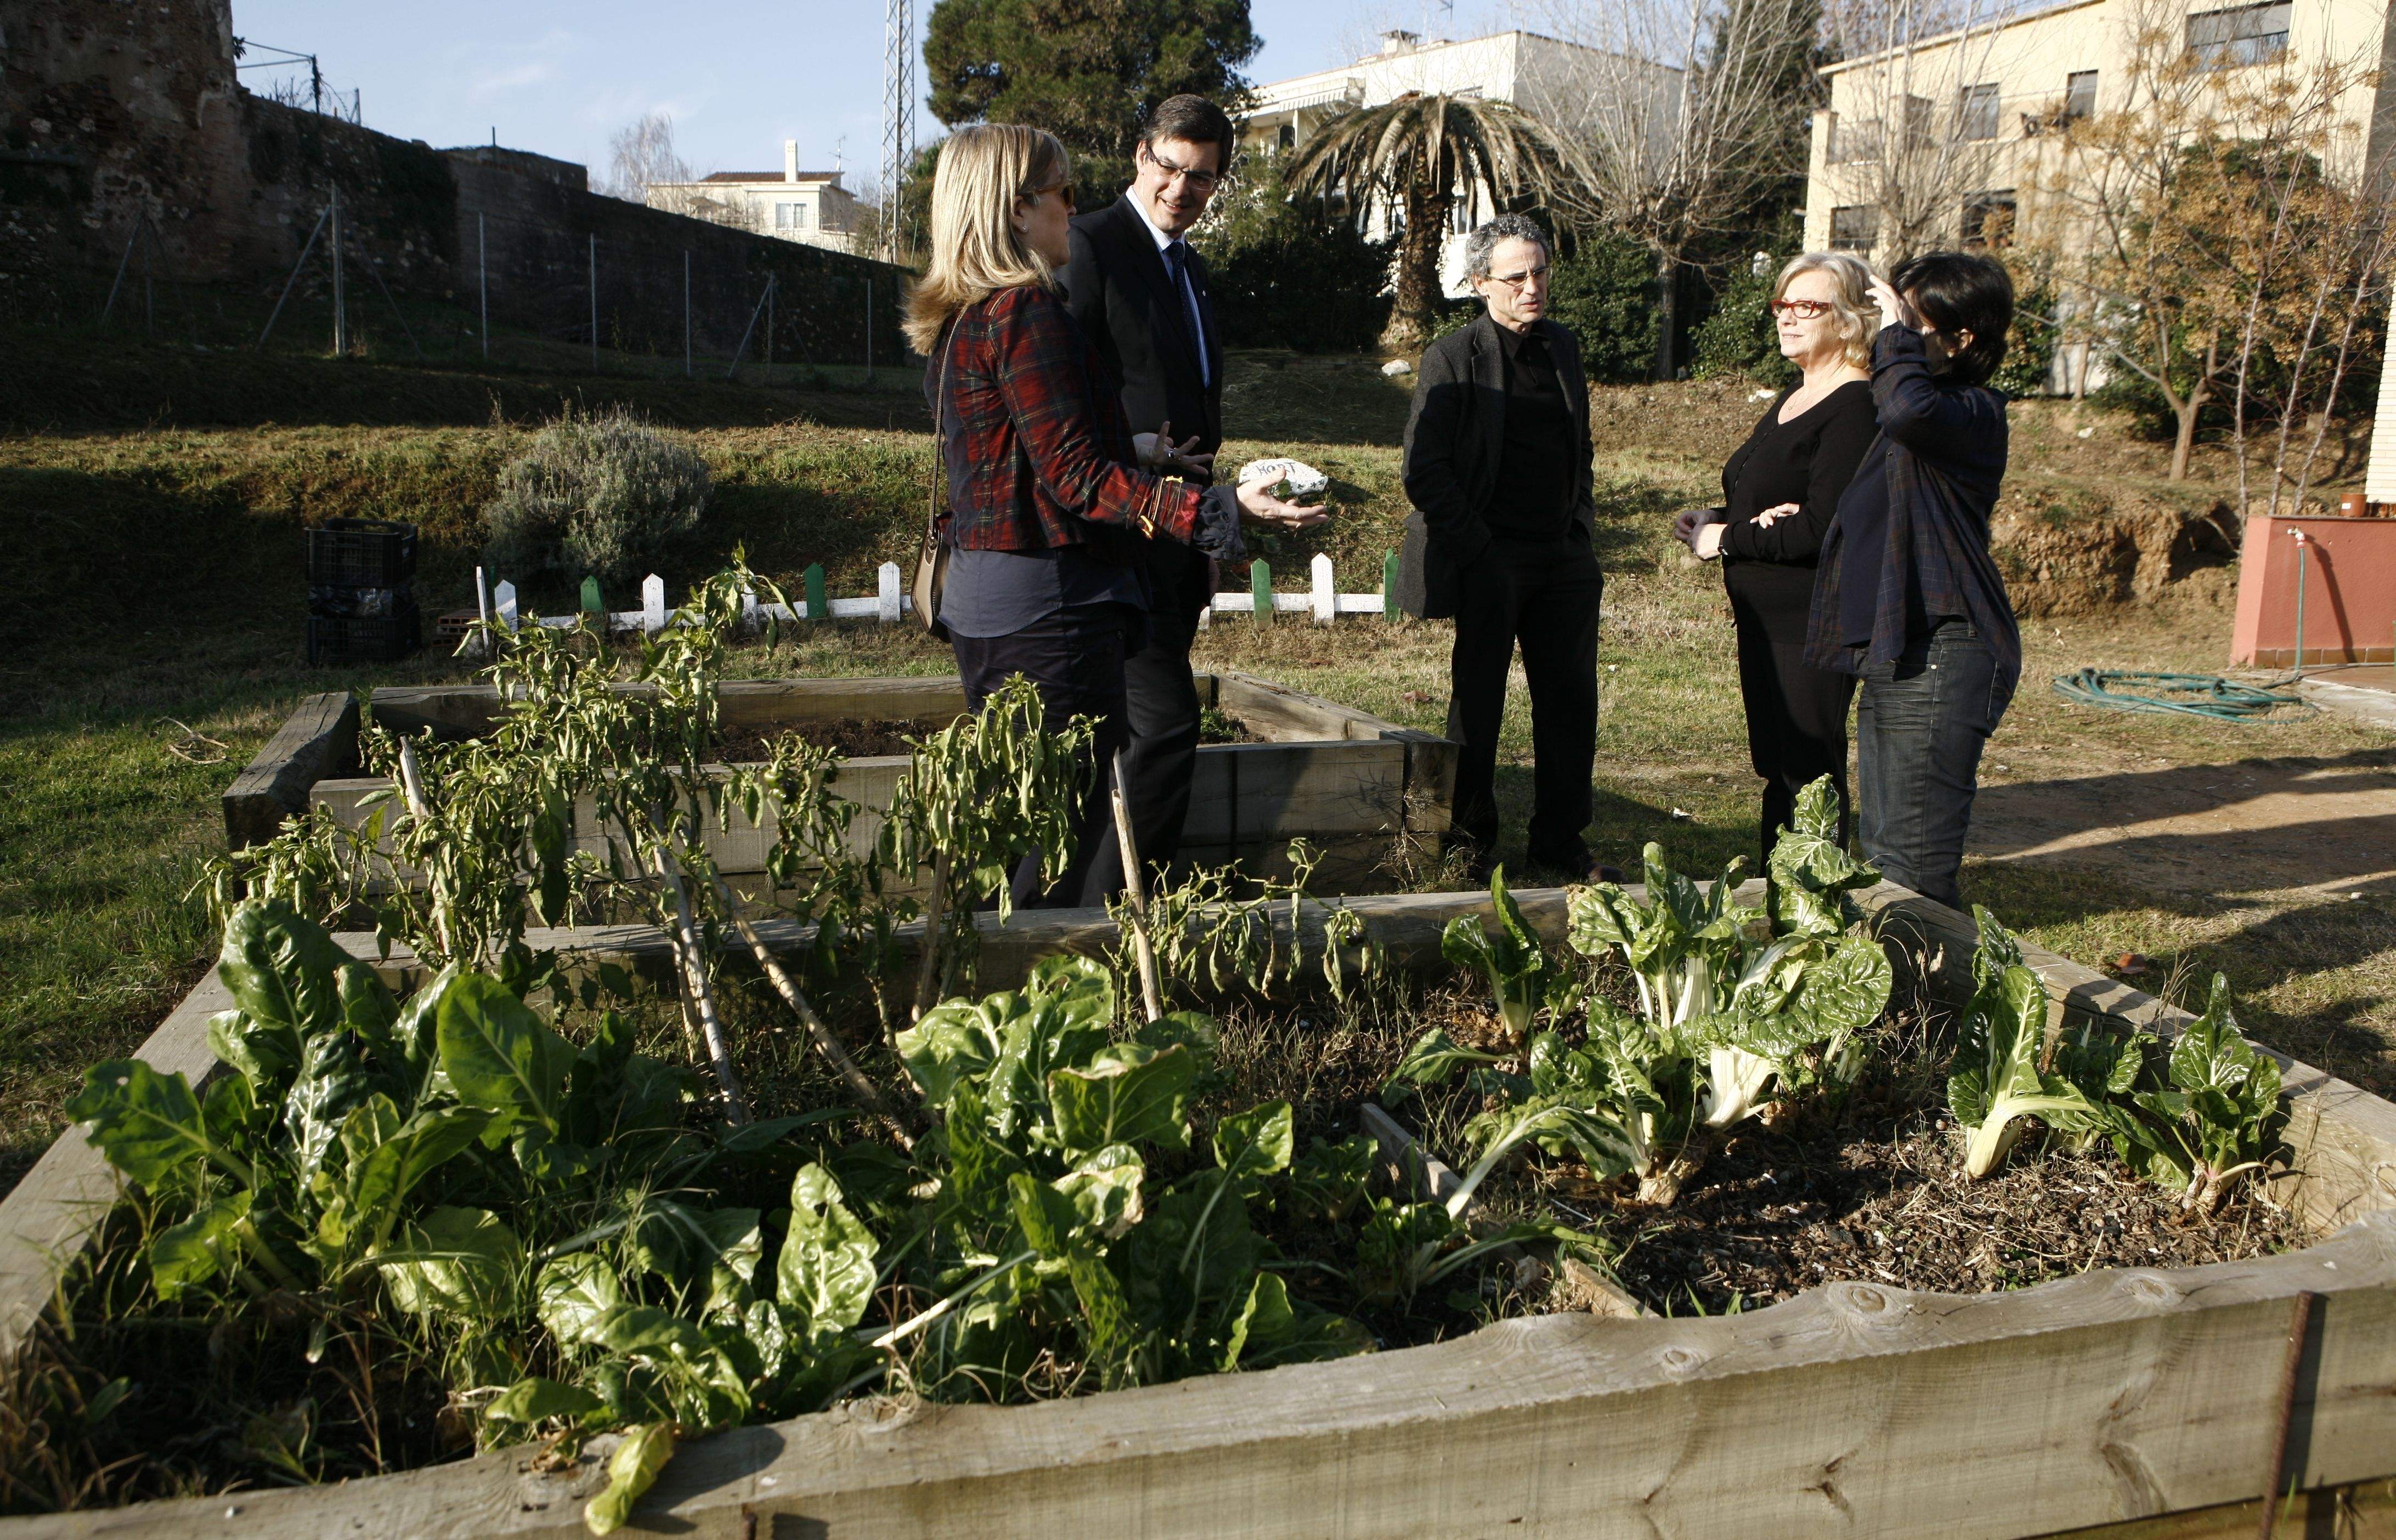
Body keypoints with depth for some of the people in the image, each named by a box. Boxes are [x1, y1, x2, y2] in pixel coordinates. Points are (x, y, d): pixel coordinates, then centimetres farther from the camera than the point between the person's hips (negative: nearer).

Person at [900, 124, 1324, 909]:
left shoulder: (954, 320, 14)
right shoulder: (1026, 310, -15)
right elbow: (1078, 478, -19)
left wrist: (1130, 451, 34)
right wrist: (1219, 507, -24)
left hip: (981, 600, 10)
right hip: (1051, 605, -10)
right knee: (1078, 834, -4)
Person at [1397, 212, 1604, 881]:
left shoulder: (1563, 348, 12)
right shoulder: (1452, 358, -7)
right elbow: (1424, 474, -11)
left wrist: (1583, 530, 10)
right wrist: (1477, 551, -14)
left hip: (1564, 558, 6)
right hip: (1490, 565, -5)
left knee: (1572, 702, 7)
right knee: (1477, 707, 4)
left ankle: (1560, 840, 20)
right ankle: (1473, 845, 18)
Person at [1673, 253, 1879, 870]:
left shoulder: (1857, 409, -15)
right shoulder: (1792, 399, 16)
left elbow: (1821, 528, -22)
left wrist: (1726, 539, -11)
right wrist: (1710, 520, -4)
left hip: (1815, 619, -9)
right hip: (1765, 614, 9)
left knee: (1808, 771, -2)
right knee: (1775, 765, 15)